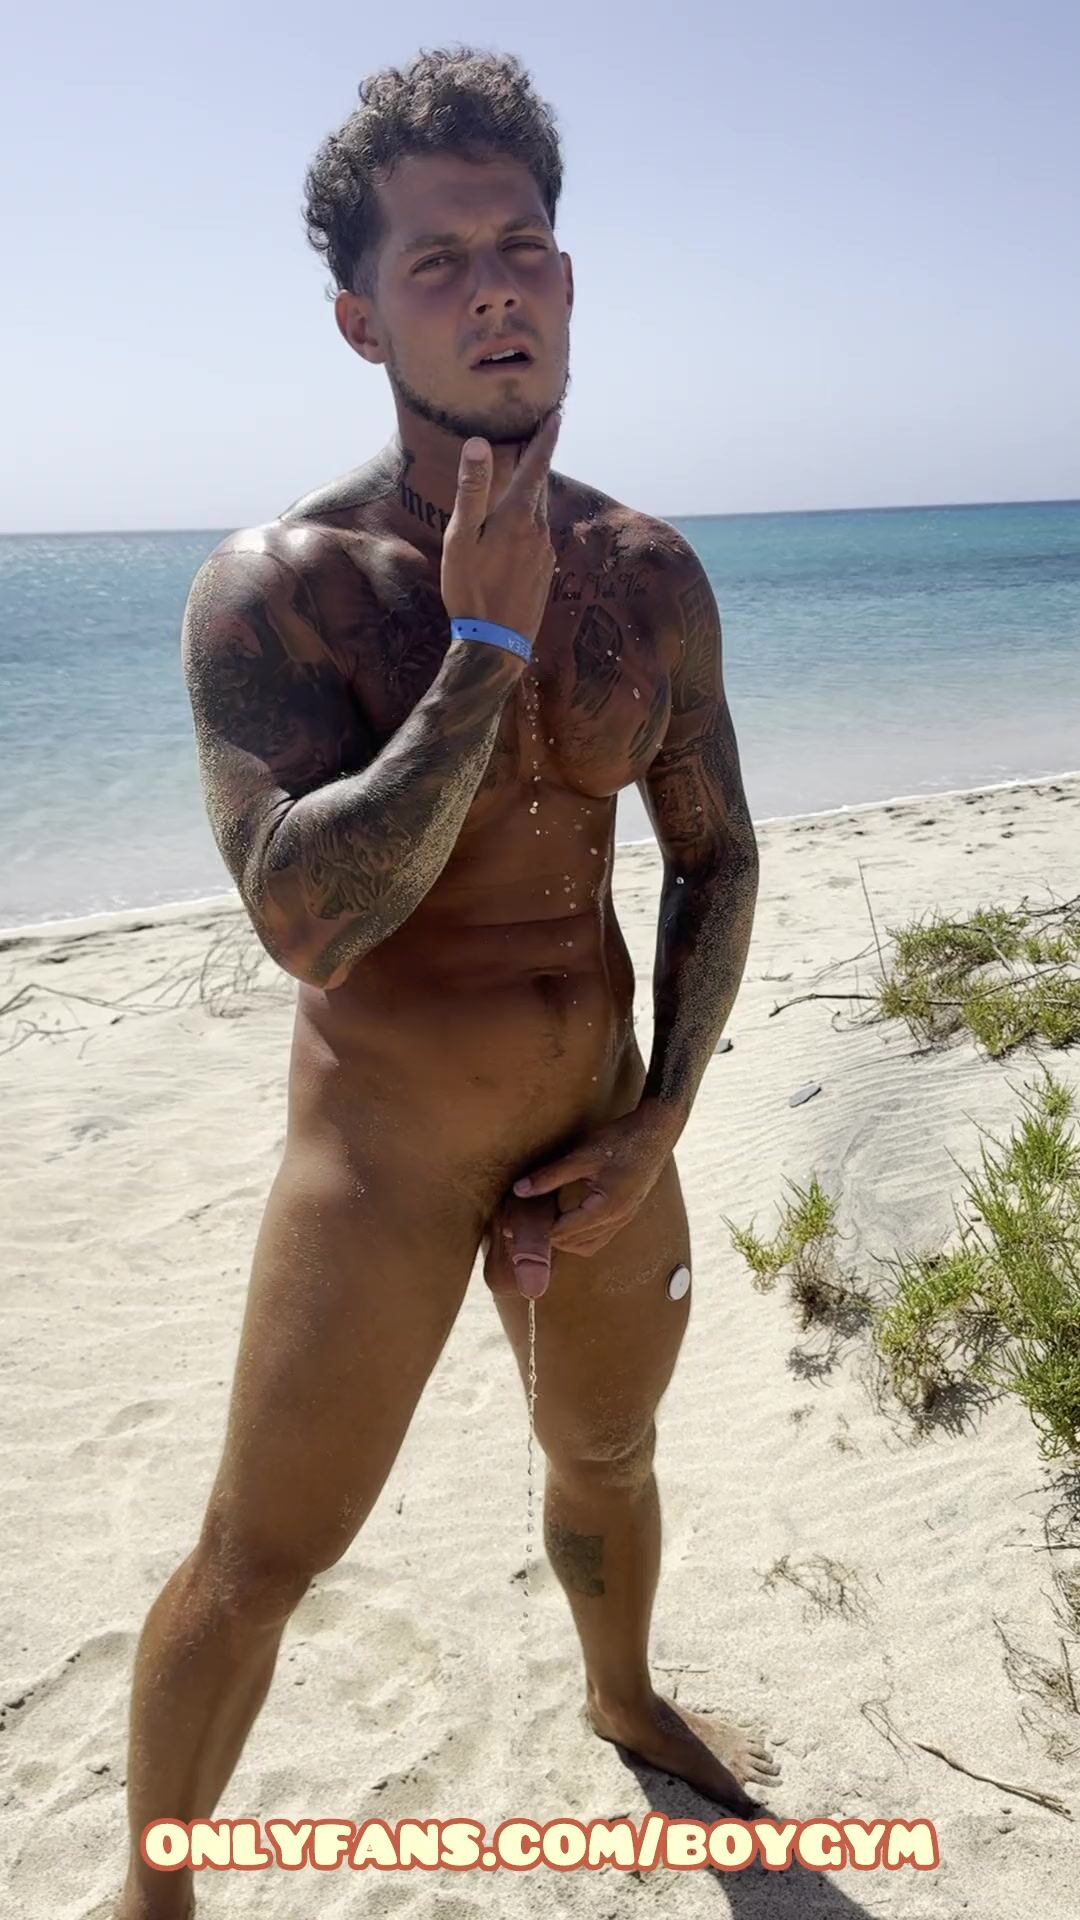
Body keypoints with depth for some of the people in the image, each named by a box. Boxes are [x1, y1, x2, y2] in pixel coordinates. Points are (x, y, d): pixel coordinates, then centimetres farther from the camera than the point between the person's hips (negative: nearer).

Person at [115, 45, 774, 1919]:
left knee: (607, 1462, 28)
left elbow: (715, 855, 4)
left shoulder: (649, 571, -3)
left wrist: (656, 1127, -3)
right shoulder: (277, 585, -17)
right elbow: (308, 916, -30)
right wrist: (488, 638, -27)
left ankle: (625, 1699, 60)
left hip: (603, 1129, 5)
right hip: (384, 1151, -4)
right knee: (259, 1559, 9)